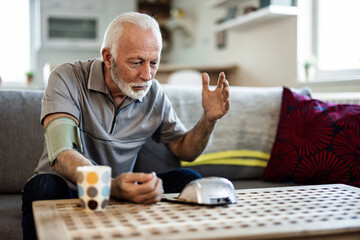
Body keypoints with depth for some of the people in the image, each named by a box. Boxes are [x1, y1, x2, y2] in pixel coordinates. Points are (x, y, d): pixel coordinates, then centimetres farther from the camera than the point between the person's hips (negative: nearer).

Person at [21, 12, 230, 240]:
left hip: (121, 194, 4)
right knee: (45, 187, -36)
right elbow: (62, 155, -31)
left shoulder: (154, 95, -3)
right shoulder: (67, 79, -17)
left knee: (188, 181, -13)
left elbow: (185, 149, 8)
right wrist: (112, 186, -50)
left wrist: (209, 118, -13)